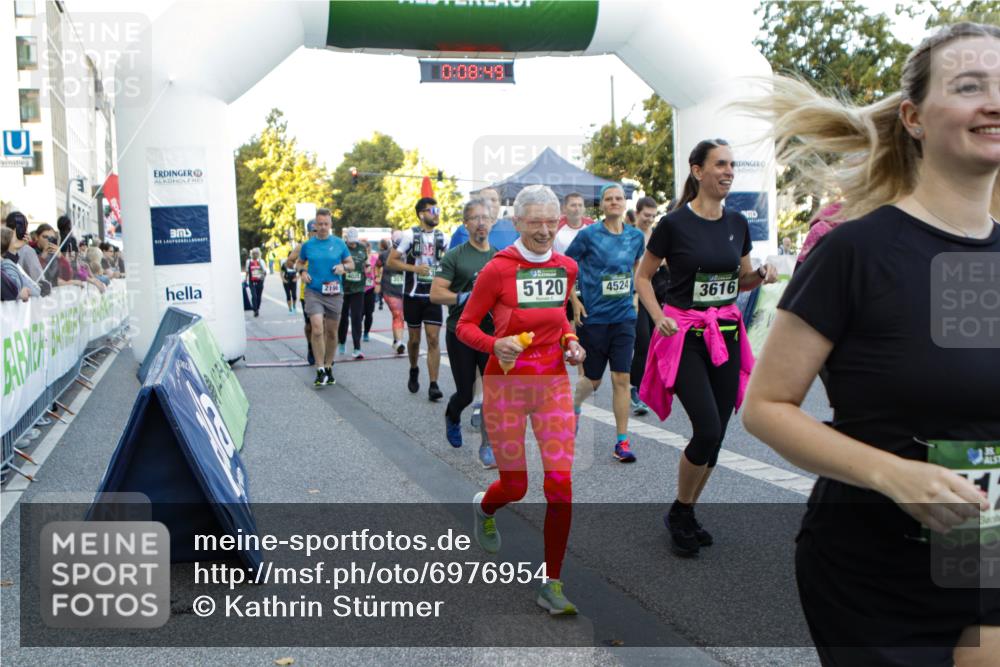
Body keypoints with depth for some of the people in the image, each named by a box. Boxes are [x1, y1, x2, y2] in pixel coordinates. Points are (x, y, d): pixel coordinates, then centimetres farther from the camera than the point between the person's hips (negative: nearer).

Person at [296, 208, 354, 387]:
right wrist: (302, 272, -3)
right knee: (317, 329, -16)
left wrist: (343, 267, -11)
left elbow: (351, 264, 11)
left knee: (332, 332, 10)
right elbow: (299, 262, 18)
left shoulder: (339, 244, 2)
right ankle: (320, 370, -10)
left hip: (334, 293, 1)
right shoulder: (308, 245, 3)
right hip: (313, 292, -1)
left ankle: (329, 368, 26)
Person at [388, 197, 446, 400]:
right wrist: (414, 268, -18)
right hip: (413, 295, -2)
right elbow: (391, 261, -7)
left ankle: (433, 385, -8)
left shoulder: (441, 237, 8)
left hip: (433, 295, 2)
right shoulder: (409, 235, -6)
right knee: (415, 339, 10)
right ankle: (414, 371, 37)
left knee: (434, 339, -7)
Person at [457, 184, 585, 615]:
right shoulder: (498, 269, -11)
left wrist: (570, 342, 2)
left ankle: (552, 585, 10)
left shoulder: (567, 268, 5)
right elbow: (465, 325, -5)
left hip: (553, 385, 4)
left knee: (561, 485, -5)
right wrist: (495, 344, -23)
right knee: (515, 486, 7)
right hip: (507, 386, -3)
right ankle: (484, 508, 47)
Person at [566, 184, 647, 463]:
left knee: (621, 379, -3)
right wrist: (574, 300, -8)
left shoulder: (636, 236, 4)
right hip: (593, 317, -2)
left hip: (624, 317, 3)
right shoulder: (588, 235, -7)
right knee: (593, 380, 7)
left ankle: (622, 441, 4)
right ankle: (573, 407, 40)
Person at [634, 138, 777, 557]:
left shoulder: (737, 223, 6)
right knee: (707, 429, -15)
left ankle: (688, 513, 26)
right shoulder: (674, 223, -8)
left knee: (716, 435, 6)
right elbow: (643, 276, 0)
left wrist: (762, 276, -4)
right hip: (684, 335, -5)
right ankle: (678, 513, 8)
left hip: (727, 334, 5)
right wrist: (658, 316, -14)